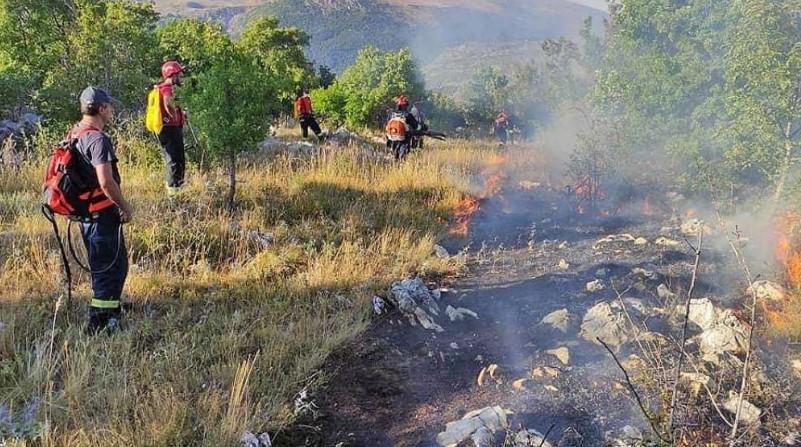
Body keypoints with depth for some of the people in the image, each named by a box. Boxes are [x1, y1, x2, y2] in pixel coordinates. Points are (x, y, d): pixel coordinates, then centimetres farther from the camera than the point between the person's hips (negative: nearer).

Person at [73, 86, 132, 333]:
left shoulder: (74, 135, 9)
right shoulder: (98, 140, -21)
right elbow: (106, 183, -28)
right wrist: (125, 207, -15)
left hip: (85, 210, 9)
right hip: (103, 213, -9)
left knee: (117, 262, 23)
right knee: (109, 267, 1)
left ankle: (112, 311, 38)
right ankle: (100, 322, 5)